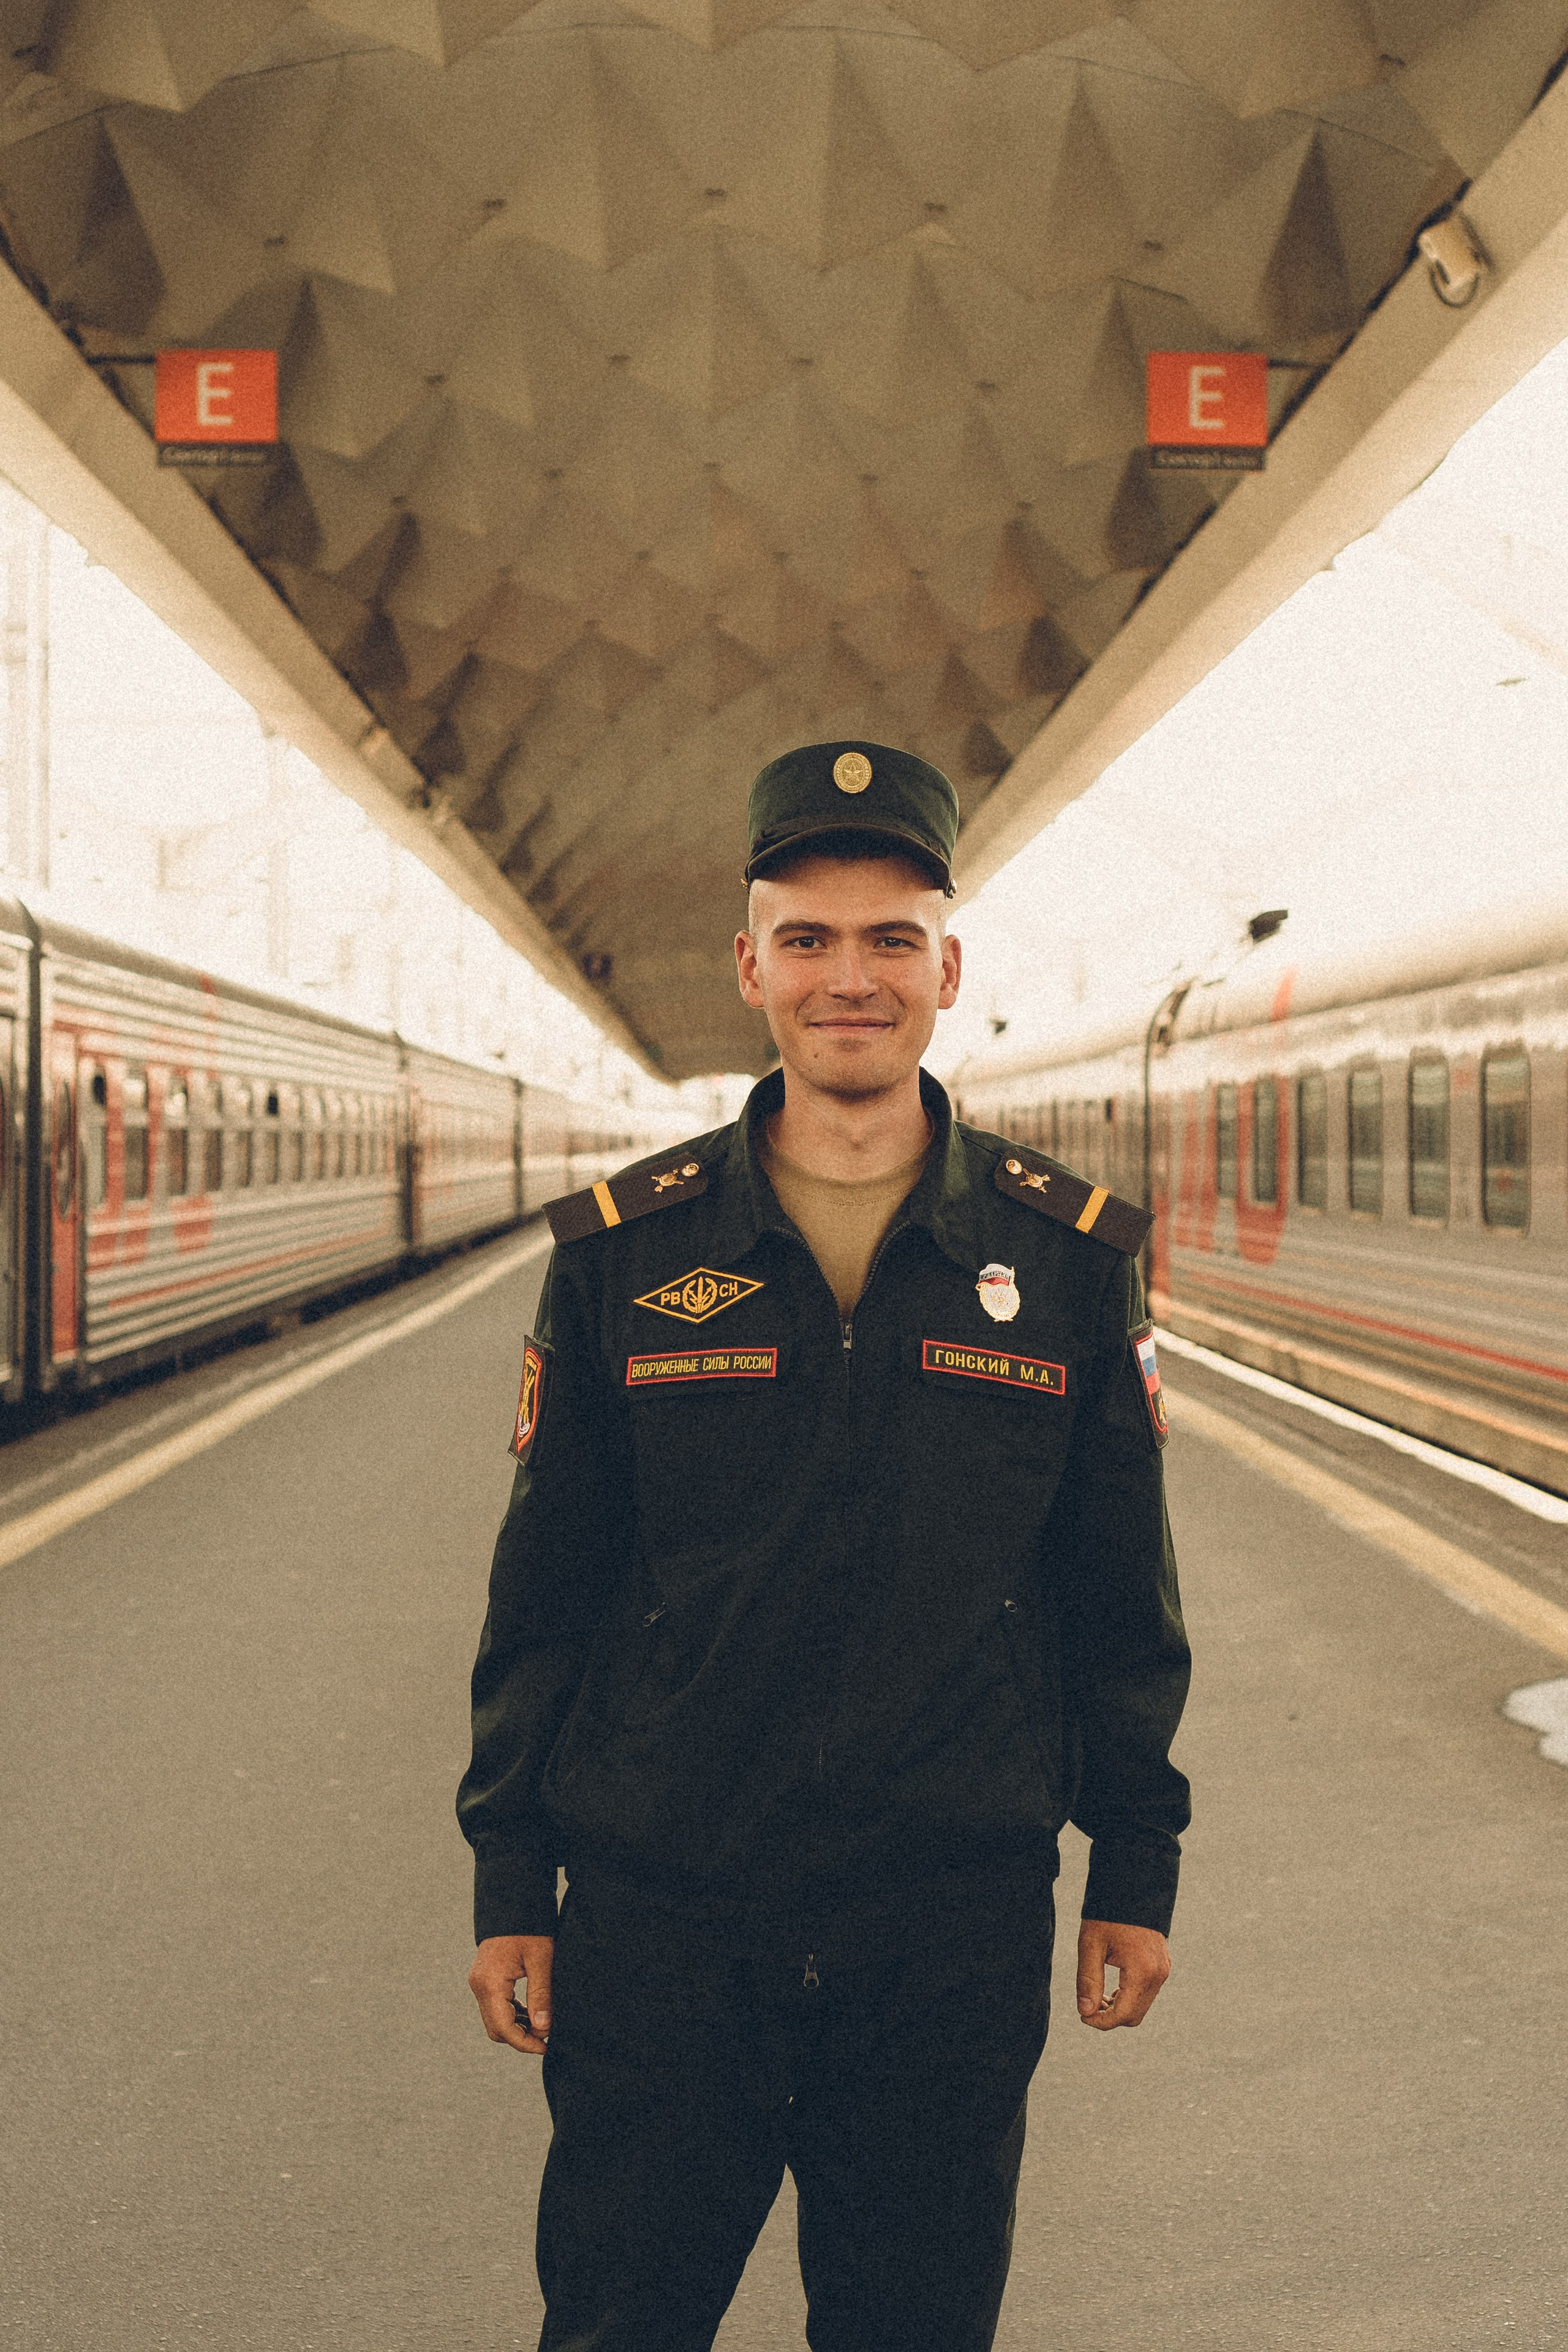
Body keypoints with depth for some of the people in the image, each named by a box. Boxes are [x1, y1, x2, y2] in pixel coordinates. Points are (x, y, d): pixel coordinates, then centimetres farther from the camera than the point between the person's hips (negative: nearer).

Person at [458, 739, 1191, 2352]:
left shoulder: (1071, 1255, 0)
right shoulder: (623, 1252, -1)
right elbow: (544, 1592, 3)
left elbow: (1119, 1595, 6)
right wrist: (510, 1880, 3)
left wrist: (1137, 1867, 7)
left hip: (957, 1930, 0)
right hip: (659, 1913, 0)